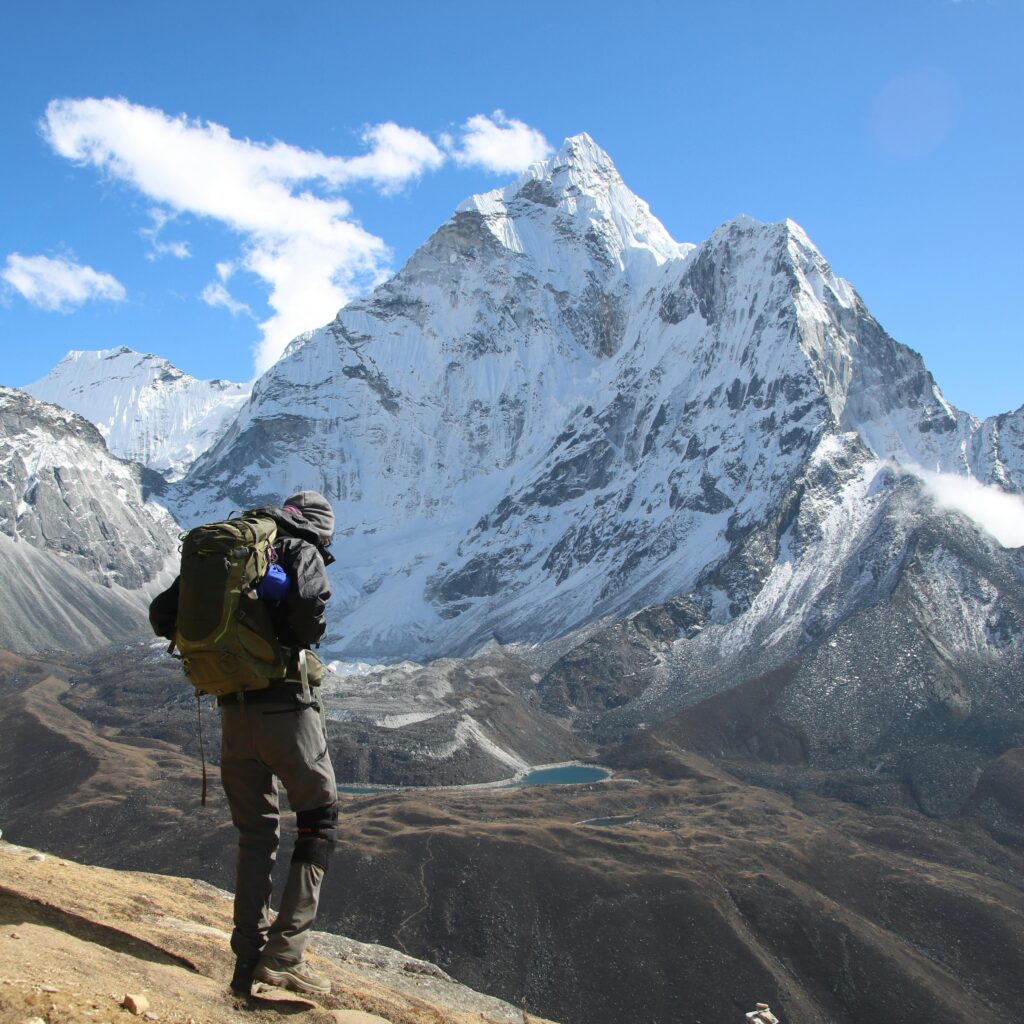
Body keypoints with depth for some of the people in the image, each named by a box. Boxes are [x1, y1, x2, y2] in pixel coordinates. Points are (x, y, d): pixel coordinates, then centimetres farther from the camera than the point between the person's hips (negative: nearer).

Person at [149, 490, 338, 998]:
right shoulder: (302, 551, -3)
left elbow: (162, 616, 12)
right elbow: (309, 609, -24)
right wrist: (295, 641, -4)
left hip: (233, 710, 6)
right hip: (285, 705, -5)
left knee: (255, 834, 17)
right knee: (319, 822, 9)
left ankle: (247, 963, 16)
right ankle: (283, 953, -1)